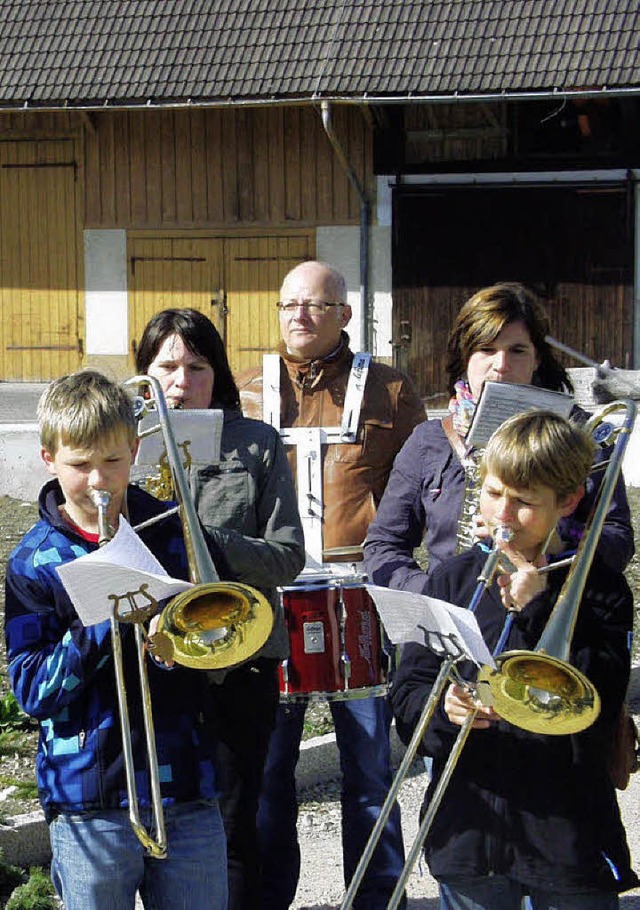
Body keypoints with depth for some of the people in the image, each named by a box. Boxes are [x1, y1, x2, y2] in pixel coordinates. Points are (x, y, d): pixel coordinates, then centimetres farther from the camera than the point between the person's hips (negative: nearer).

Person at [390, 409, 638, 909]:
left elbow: (600, 705, -13)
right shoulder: (453, 579, 6)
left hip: (569, 837, -2)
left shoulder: (600, 589, 0)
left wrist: (537, 610, -16)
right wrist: (445, 710, -21)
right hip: (469, 833, 2)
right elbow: (408, 695, 1)